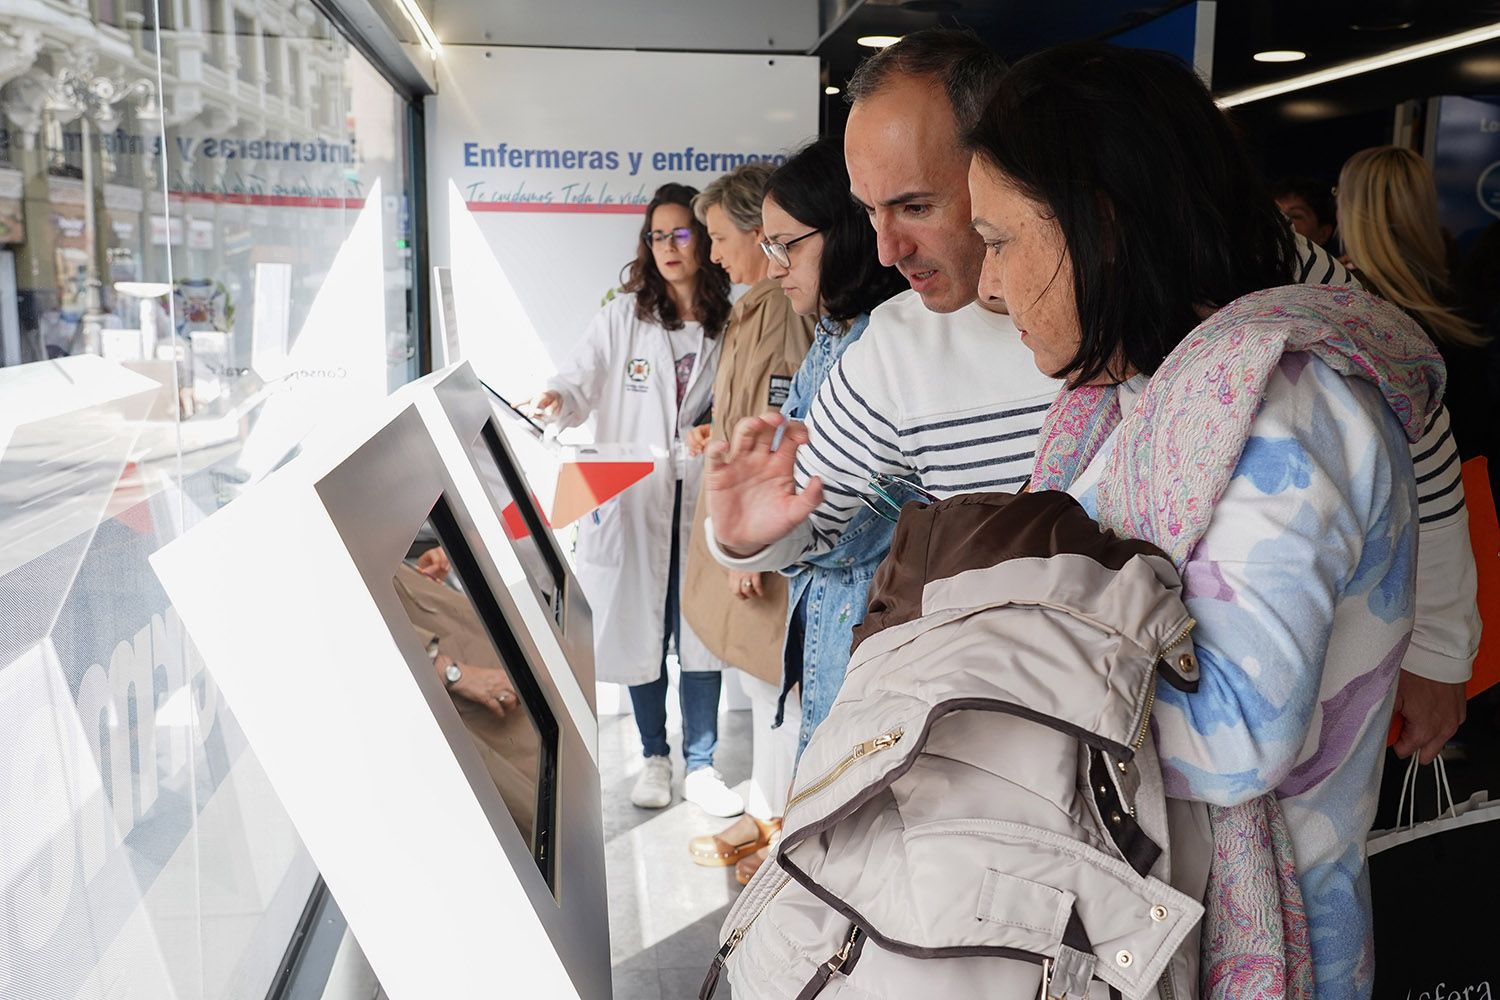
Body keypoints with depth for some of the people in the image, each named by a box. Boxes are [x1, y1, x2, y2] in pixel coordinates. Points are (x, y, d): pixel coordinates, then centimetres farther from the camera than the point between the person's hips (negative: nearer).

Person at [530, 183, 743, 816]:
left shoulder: (729, 324, 4)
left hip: (701, 499, 0)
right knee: (641, 631, 8)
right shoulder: (622, 317, 3)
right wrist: (557, 399, -26)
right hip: (632, 498, 0)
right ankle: (655, 757, 26)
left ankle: (700, 766, 17)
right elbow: (581, 383, -5)